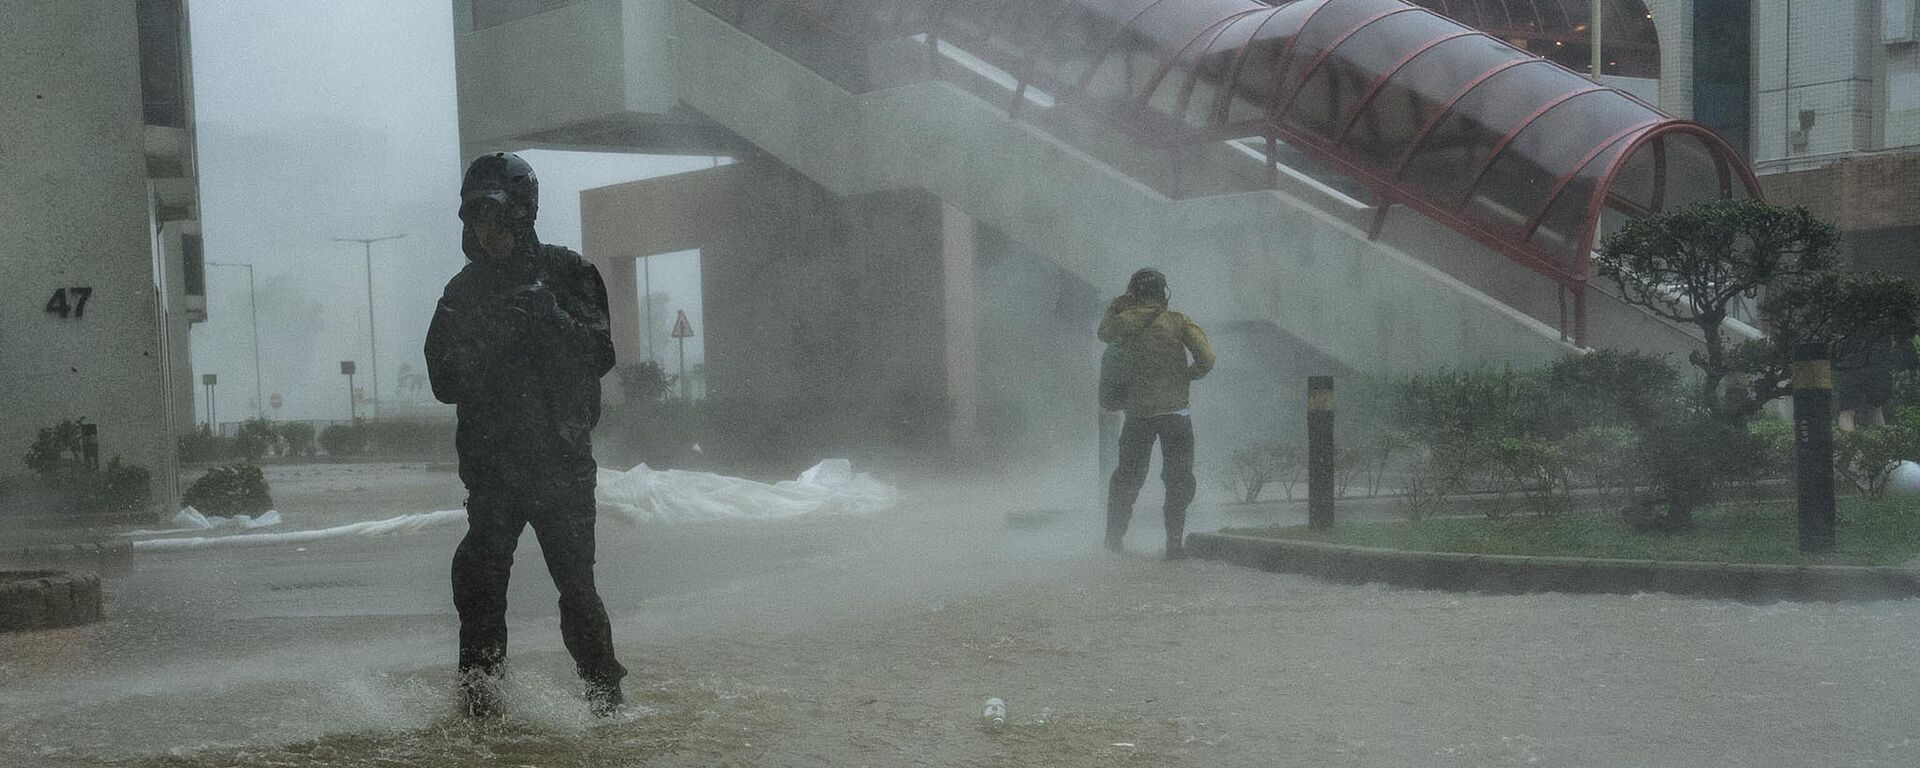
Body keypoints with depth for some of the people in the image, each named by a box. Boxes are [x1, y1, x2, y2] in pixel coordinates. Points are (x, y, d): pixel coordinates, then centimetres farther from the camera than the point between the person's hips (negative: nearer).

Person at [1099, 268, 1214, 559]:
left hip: (1138, 414, 2)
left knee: (1127, 477, 16)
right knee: (1178, 480, 6)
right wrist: (1184, 376, 7)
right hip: (1175, 412, -2)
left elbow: (1104, 333, 22)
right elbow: (1206, 360, -10)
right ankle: (1174, 543, -2)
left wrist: (1117, 305, 25)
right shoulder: (1177, 321, -4)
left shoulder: (1126, 321, 0)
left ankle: (1113, 539, 21)